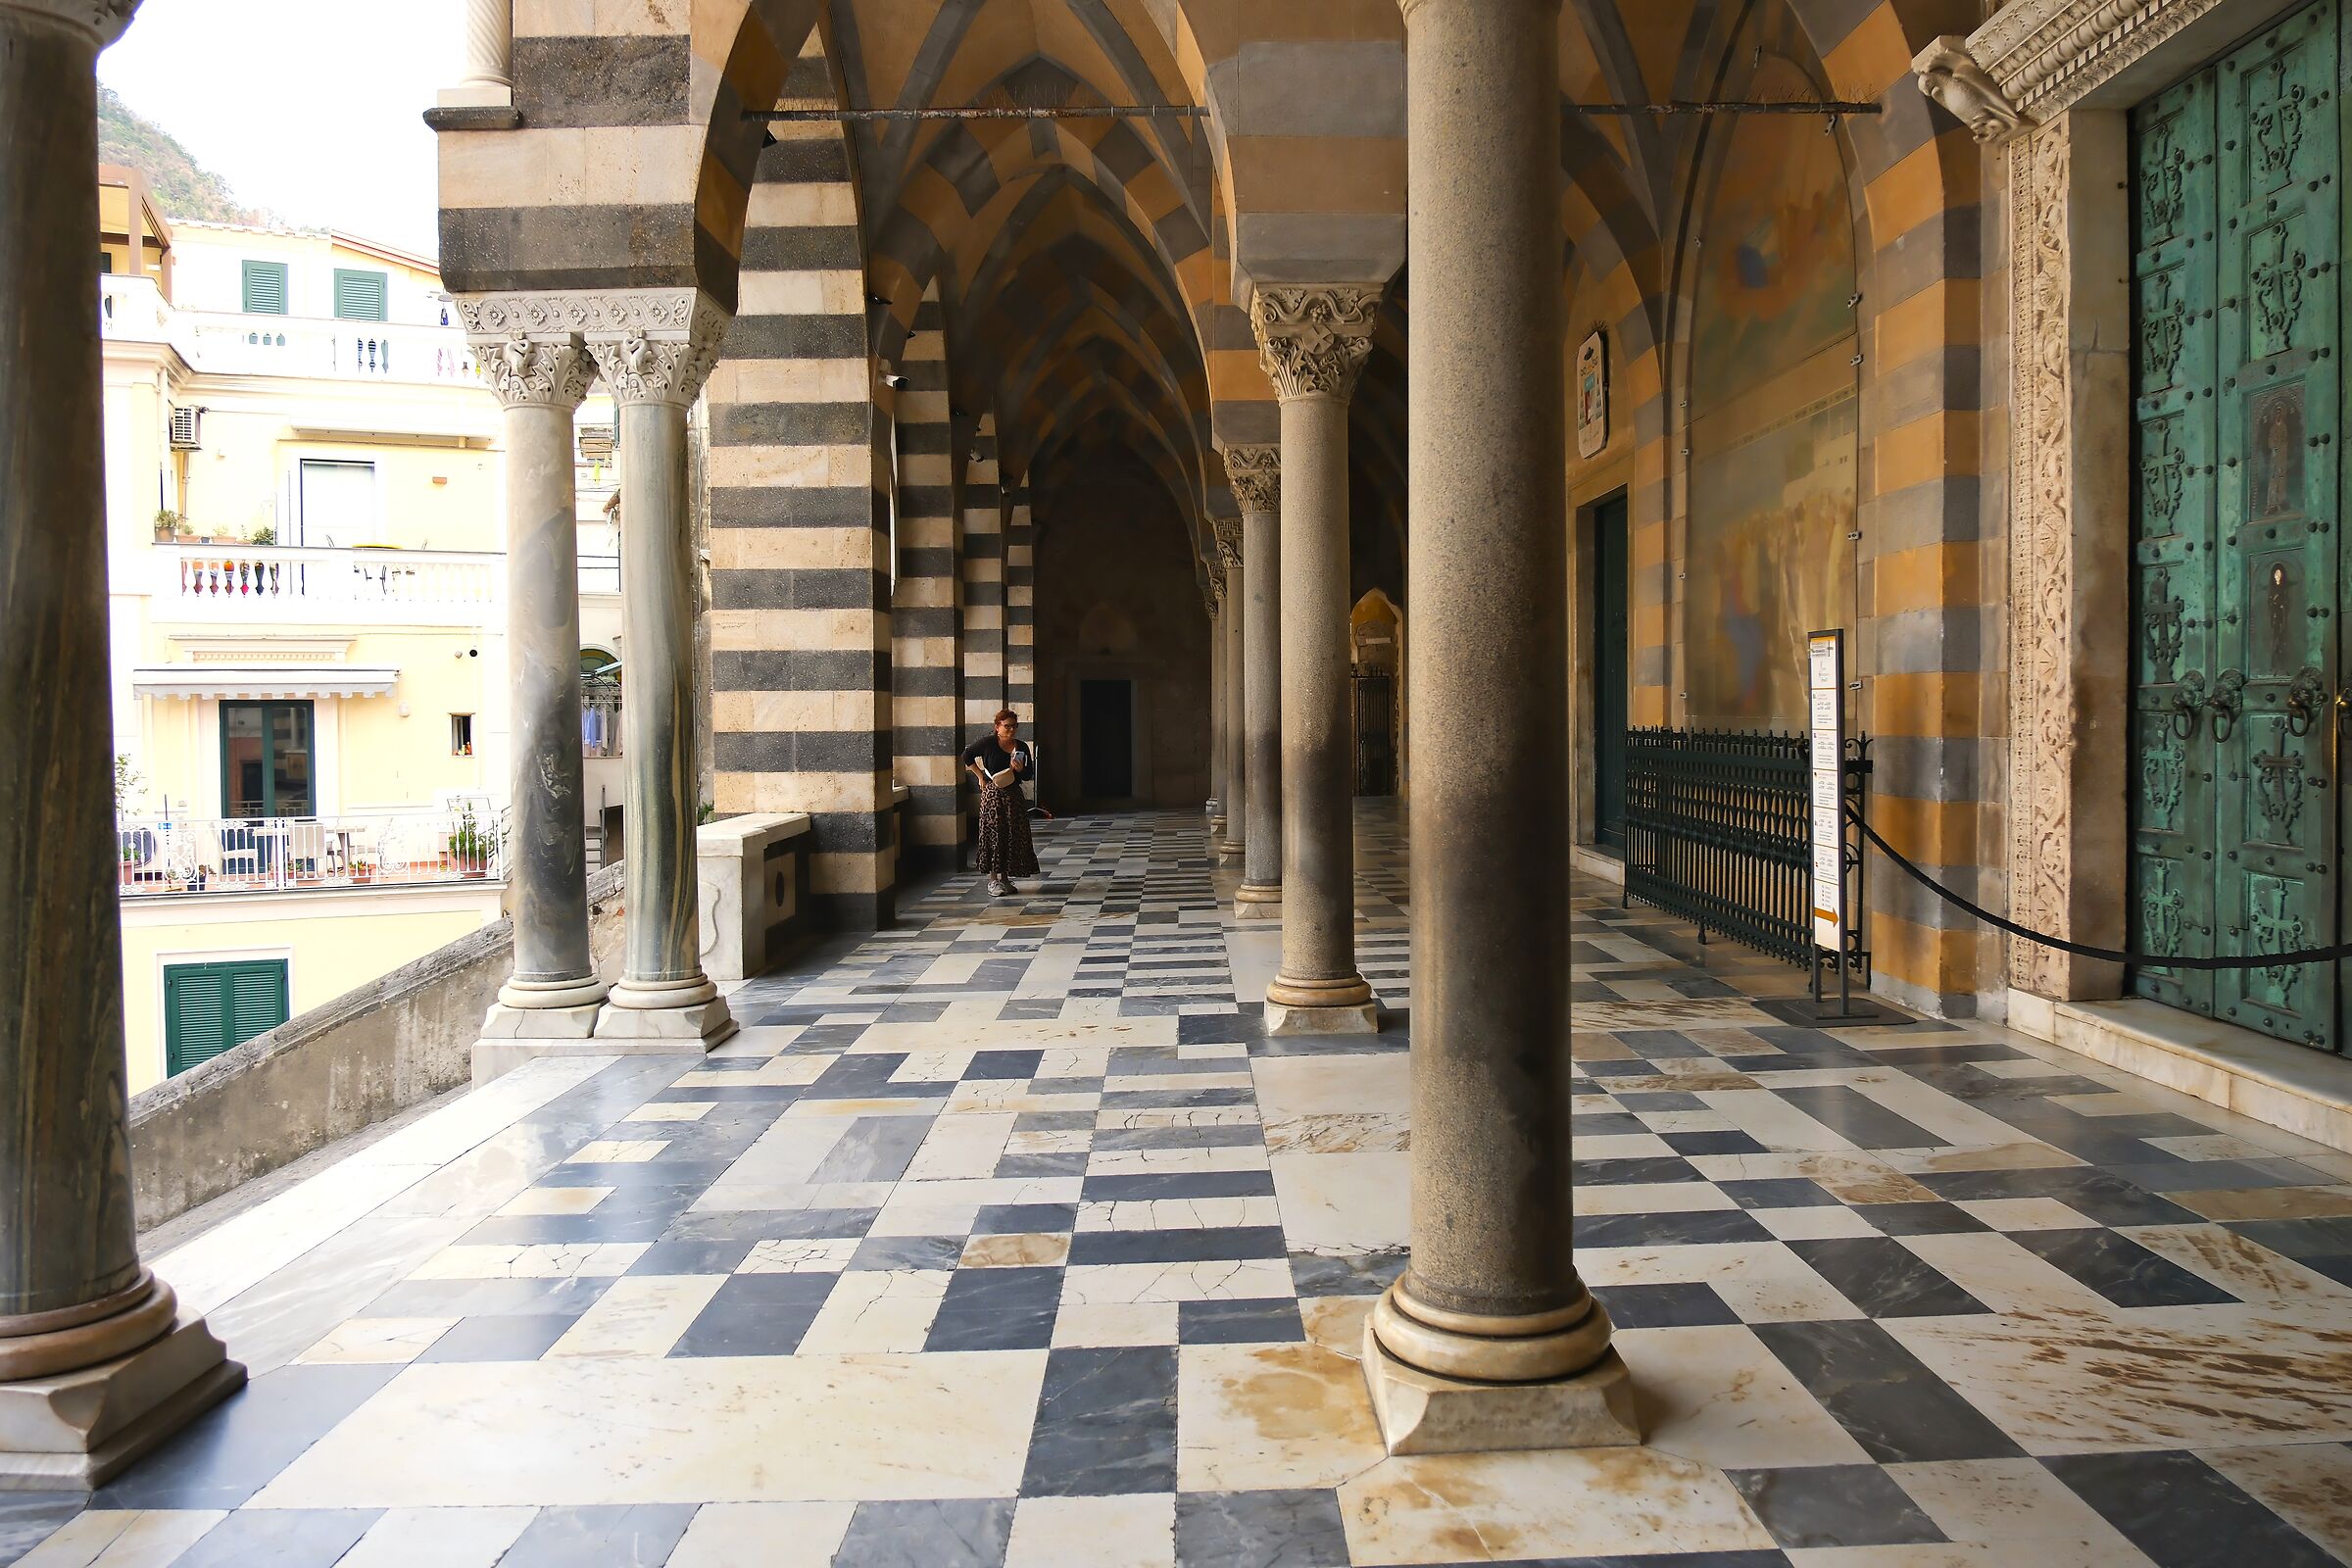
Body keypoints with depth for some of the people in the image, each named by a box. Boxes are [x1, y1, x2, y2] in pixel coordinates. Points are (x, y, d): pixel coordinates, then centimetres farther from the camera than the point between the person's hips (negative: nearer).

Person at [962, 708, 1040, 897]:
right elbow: (967, 756, 7)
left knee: (1013, 836, 5)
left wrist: (1020, 769, -12)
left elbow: (1029, 774, 10)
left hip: (1013, 795, 5)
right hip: (992, 794, -5)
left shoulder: (1022, 747, 6)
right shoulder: (987, 743, -5)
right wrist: (980, 776, 3)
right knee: (993, 834, -4)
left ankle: (1005, 878, 16)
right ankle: (993, 880, 2)